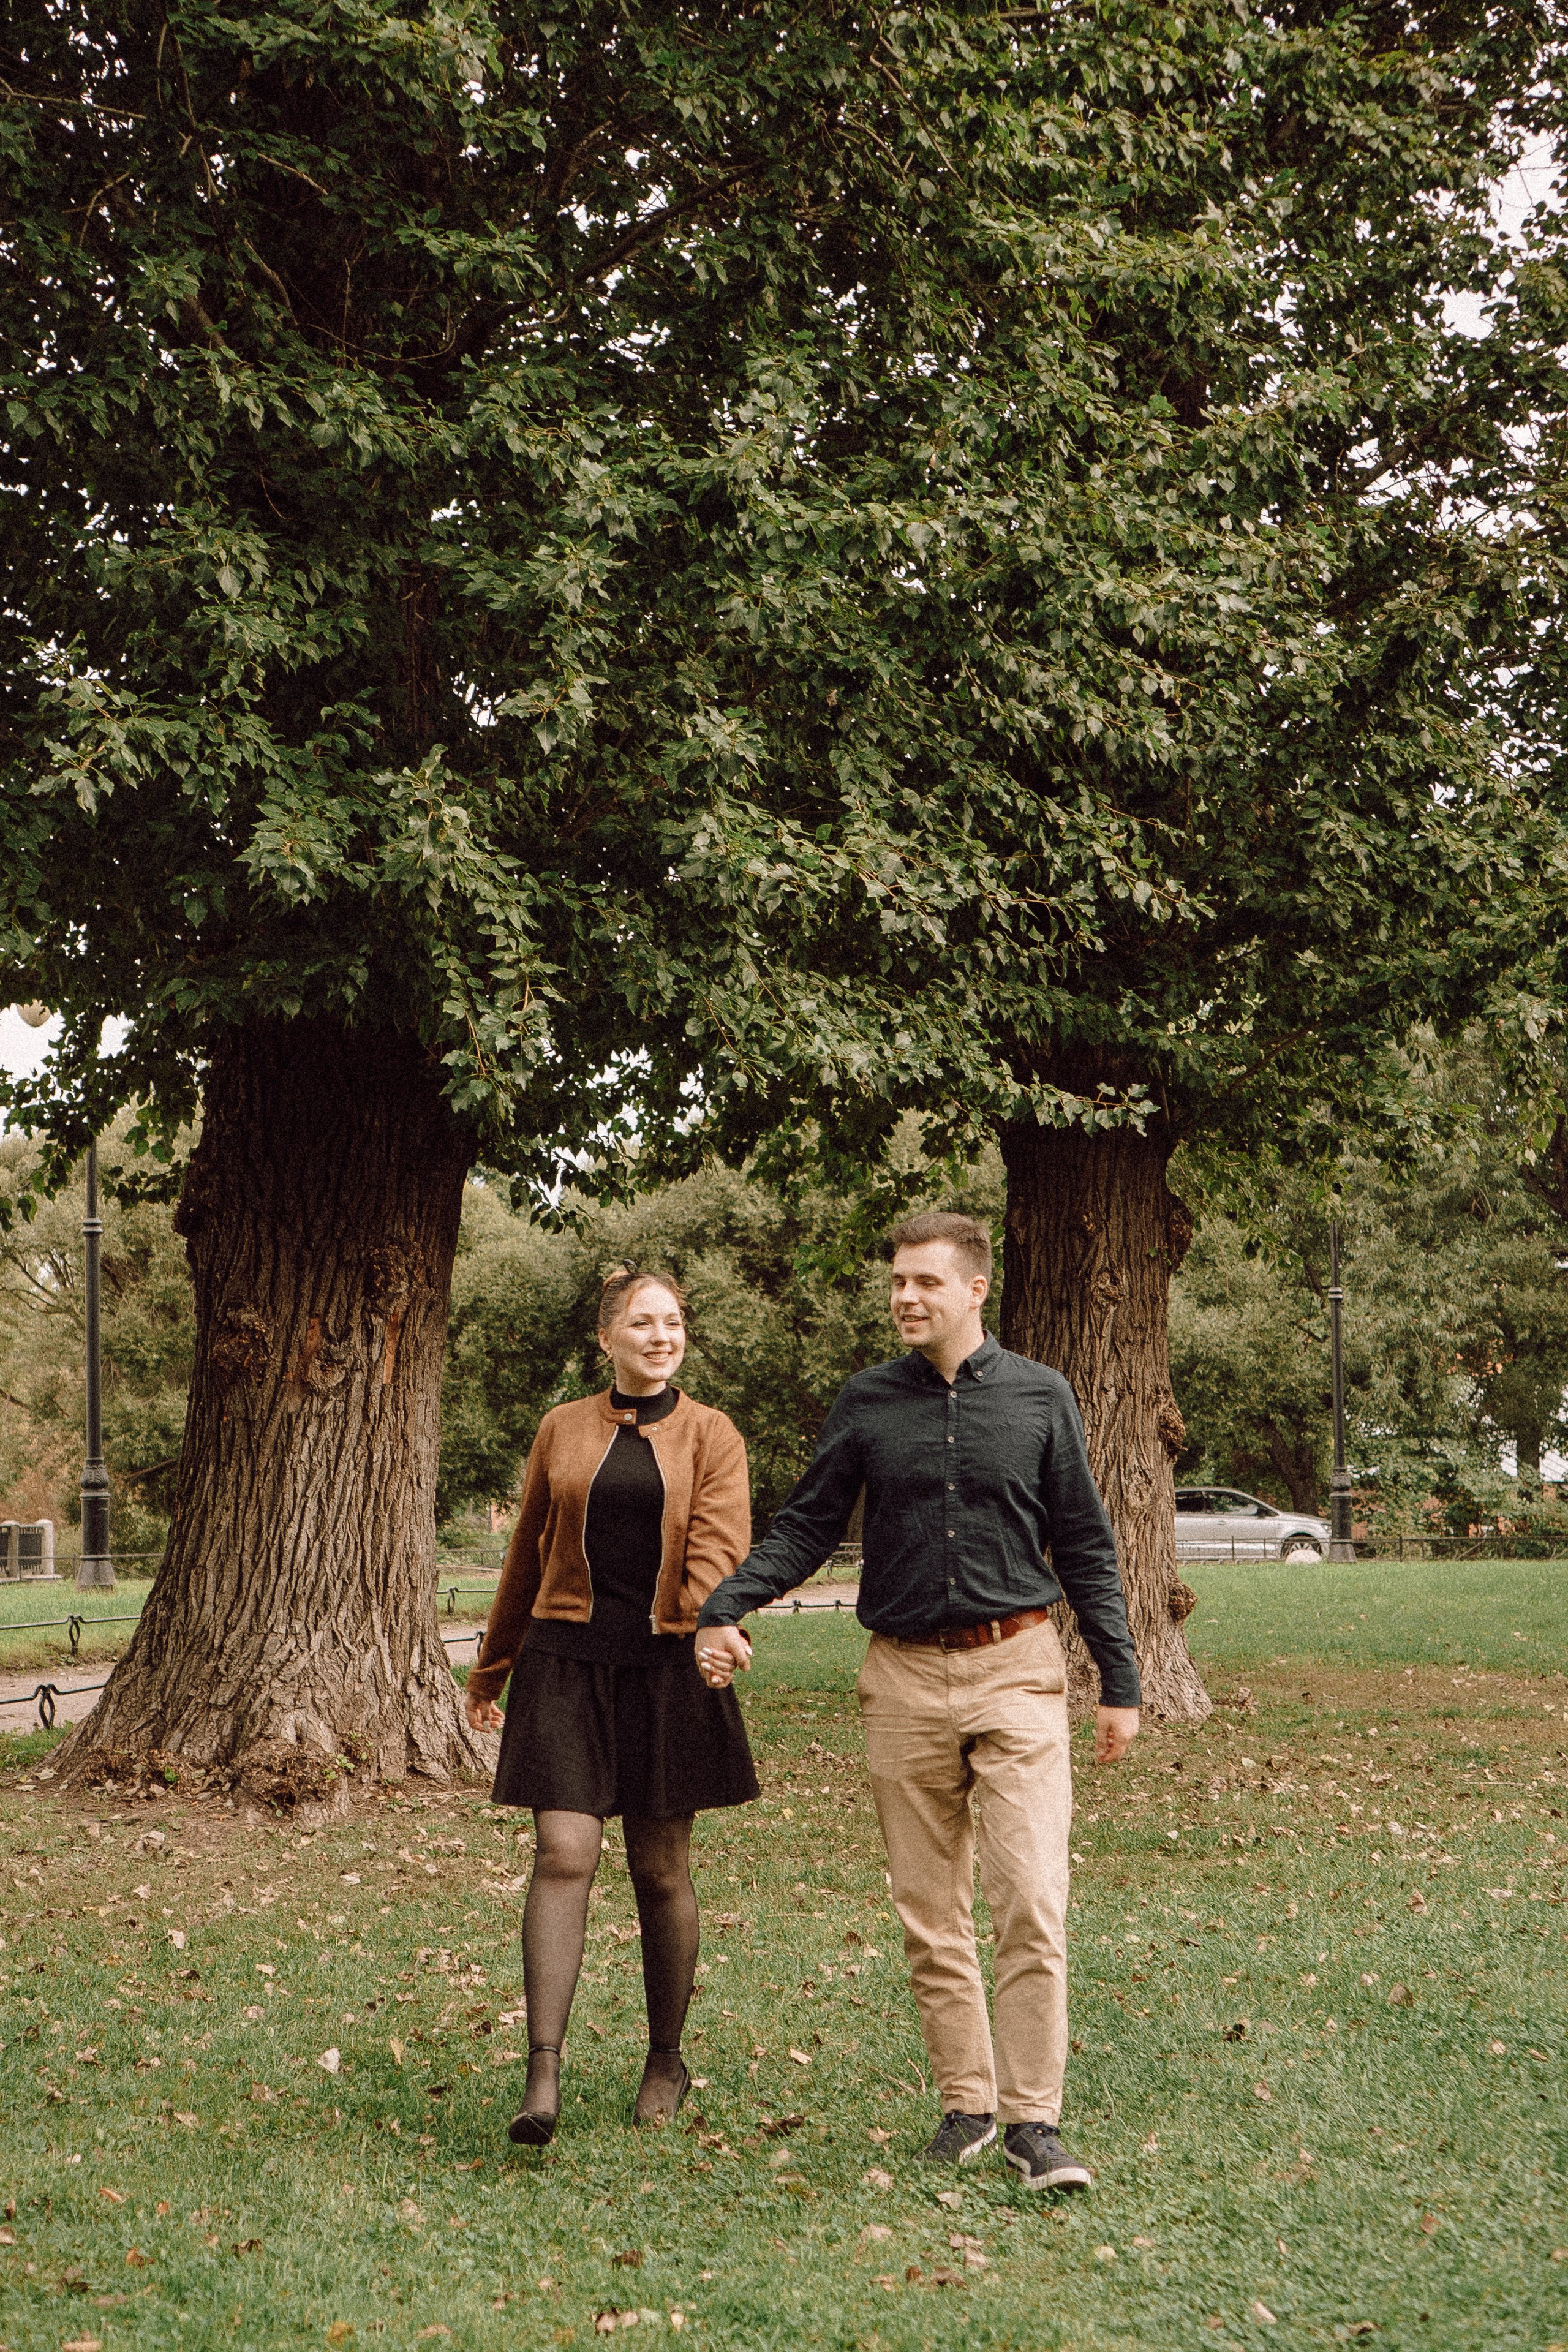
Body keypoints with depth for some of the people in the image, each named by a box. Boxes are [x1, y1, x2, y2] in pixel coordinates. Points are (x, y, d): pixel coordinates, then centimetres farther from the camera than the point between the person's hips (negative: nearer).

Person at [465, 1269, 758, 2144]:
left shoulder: (710, 1435, 4)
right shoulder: (562, 1431, 10)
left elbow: (721, 1544, -11)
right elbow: (528, 1554, 18)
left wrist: (711, 1622, -32)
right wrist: (492, 1670, 22)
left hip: (667, 1666, -1)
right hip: (568, 1661, 1)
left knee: (662, 1870, 6)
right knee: (564, 1854, -11)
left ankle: (667, 2060, 23)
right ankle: (544, 2073, -13)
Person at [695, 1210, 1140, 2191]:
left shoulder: (1040, 1397, 3)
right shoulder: (866, 1403, 5)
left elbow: (1086, 1548, 7)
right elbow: (807, 1527, 8)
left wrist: (1121, 1683, 5)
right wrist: (724, 1607, -8)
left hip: (1016, 1671, -2)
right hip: (906, 1677, 2)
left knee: (1032, 1904, -10)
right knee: (931, 1916, 7)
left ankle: (1034, 2119, -4)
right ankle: (965, 2101, 19)